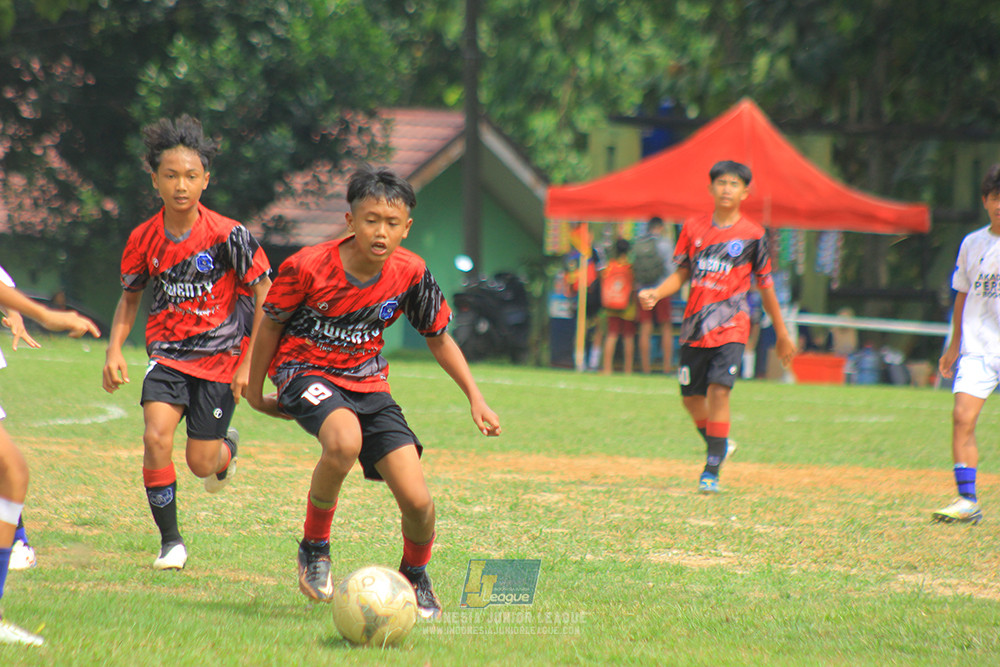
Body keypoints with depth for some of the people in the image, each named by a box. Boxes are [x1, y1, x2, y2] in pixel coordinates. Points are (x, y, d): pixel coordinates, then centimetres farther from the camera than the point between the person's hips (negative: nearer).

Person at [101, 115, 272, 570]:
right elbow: (130, 297, 13)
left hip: (220, 357, -2)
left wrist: (250, 362, -8)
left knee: (201, 463, -1)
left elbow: (264, 295, -6)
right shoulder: (144, 239, -4)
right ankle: (170, 542, -4)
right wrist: (114, 351, 1)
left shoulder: (228, 235, -14)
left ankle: (226, 449, 40)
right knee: (156, 437, -20)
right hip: (167, 354, 2)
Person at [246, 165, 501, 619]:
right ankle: (314, 546, -12)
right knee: (344, 441, -38)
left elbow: (438, 336, 8)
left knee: (417, 501, -10)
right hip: (306, 372, -3)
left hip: (368, 383, 4)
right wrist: (255, 391, 8)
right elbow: (271, 324, -1)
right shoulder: (308, 268, -19)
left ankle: (415, 576, 23)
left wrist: (475, 398, 5)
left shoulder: (410, 273, -8)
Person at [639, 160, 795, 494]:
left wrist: (782, 335, 12)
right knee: (691, 396, 8)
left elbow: (765, 285, 7)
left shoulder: (752, 235, 0)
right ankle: (718, 447, 35)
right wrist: (655, 294, -9)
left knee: (718, 389, -18)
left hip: (730, 326, -4)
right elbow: (681, 273, 12)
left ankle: (711, 471, -13)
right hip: (695, 326, 4)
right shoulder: (693, 228, 7)